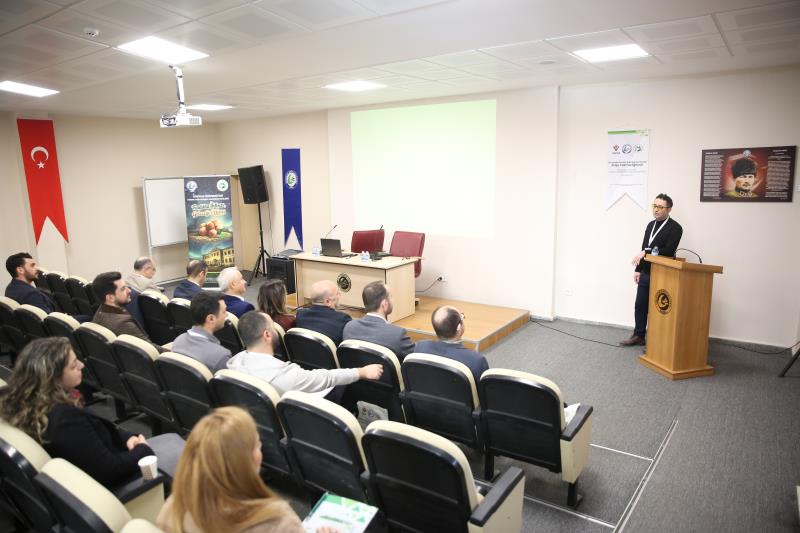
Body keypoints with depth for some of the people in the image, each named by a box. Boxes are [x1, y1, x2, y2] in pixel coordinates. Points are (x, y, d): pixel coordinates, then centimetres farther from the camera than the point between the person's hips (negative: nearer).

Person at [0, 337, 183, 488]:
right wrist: (143, 450, -13)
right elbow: (109, 470, -29)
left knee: (173, 439, 16)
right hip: (113, 482, -9)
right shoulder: (65, 419, -36)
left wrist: (128, 438, -4)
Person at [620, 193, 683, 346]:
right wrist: (638, 269, 11)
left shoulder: (675, 228, -10)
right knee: (640, 306, 10)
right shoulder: (651, 225, 12)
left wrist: (645, 252, -21)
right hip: (645, 273, 7)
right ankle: (638, 336, 21)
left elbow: (669, 251, -21)